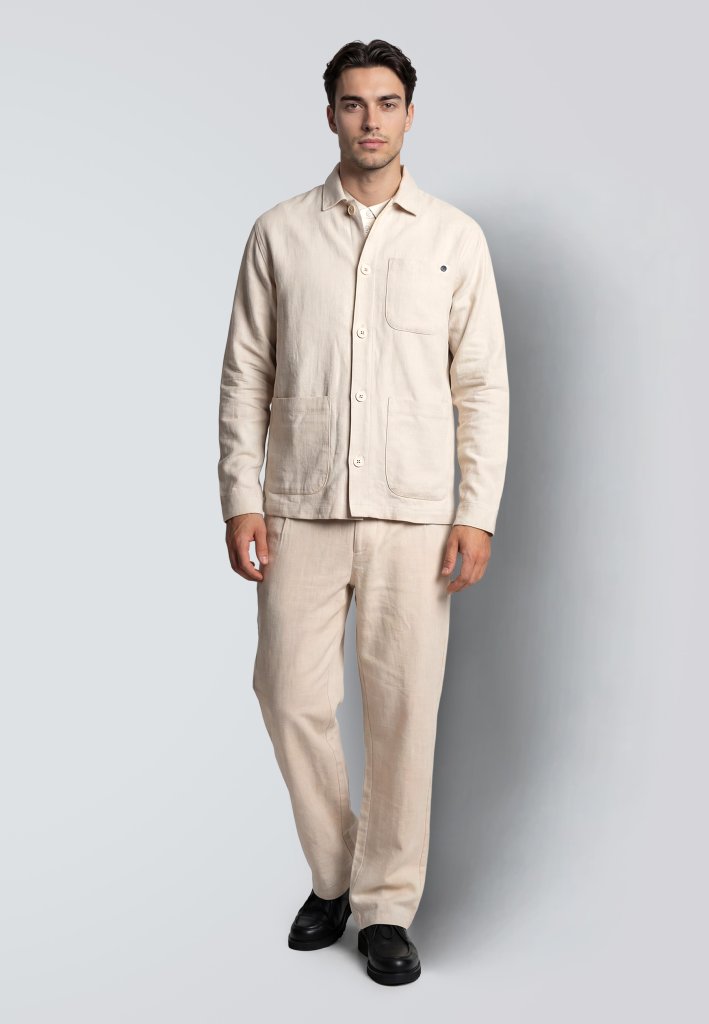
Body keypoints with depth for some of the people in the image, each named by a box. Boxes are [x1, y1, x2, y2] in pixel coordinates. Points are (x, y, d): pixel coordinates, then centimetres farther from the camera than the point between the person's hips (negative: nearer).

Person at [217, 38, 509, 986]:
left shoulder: (456, 237, 5)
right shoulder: (279, 233, 6)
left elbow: (483, 382, 3)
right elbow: (245, 375, 6)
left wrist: (478, 511, -4)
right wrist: (239, 498, -1)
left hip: (414, 516, -1)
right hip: (300, 510, 1)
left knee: (403, 711, 2)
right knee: (293, 699, 4)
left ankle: (387, 907, 18)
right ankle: (332, 876, 27)